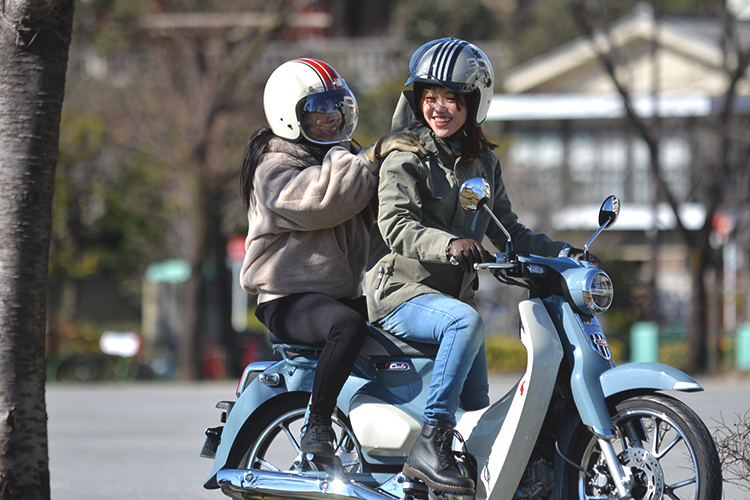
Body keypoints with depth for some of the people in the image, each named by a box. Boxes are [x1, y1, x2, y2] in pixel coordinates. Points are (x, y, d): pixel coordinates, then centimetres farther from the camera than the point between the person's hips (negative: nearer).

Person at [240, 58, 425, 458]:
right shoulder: (275, 168, -7)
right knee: (347, 326, -37)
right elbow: (319, 201, -25)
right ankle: (316, 425, -27)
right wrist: (371, 158, -24)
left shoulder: (345, 159, 20)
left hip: (345, 295, 8)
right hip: (289, 300, -8)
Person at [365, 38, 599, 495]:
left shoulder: (484, 163, 15)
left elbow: (507, 230, 19)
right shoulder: (405, 157, -5)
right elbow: (396, 225, -20)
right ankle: (429, 445, -39)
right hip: (402, 292, -7)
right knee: (466, 322, -36)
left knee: (478, 413, 4)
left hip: (455, 295, 7)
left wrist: (560, 252, 2)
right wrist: (449, 244, -39)